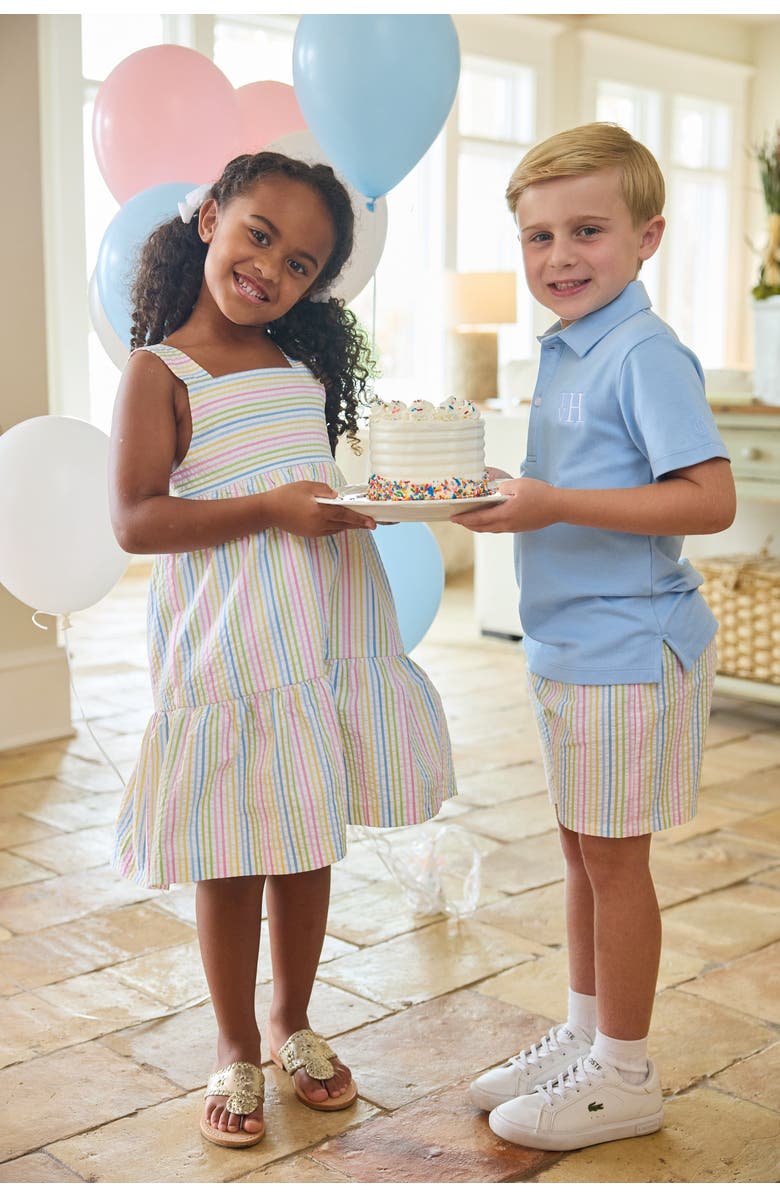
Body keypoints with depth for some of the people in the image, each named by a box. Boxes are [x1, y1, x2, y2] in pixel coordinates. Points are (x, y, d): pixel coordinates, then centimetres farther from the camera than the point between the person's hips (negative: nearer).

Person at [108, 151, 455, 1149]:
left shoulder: (304, 360, 12)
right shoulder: (161, 372, -7)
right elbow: (135, 521, -15)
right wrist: (272, 509, -22)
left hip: (326, 643, 6)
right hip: (229, 650, -5)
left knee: (308, 849, 16)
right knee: (234, 860, 7)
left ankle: (293, 1023, 36)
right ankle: (237, 1050, 28)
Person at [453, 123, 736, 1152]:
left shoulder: (646, 354, -17)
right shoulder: (562, 352, 11)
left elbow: (710, 498, -25)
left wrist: (556, 505, -28)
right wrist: (508, 496, 3)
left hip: (627, 649, -9)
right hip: (568, 644, 9)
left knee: (614, 858, 4)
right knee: (582, 851, 18)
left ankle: (625, 1073, 21)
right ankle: (584, 1031, 35)